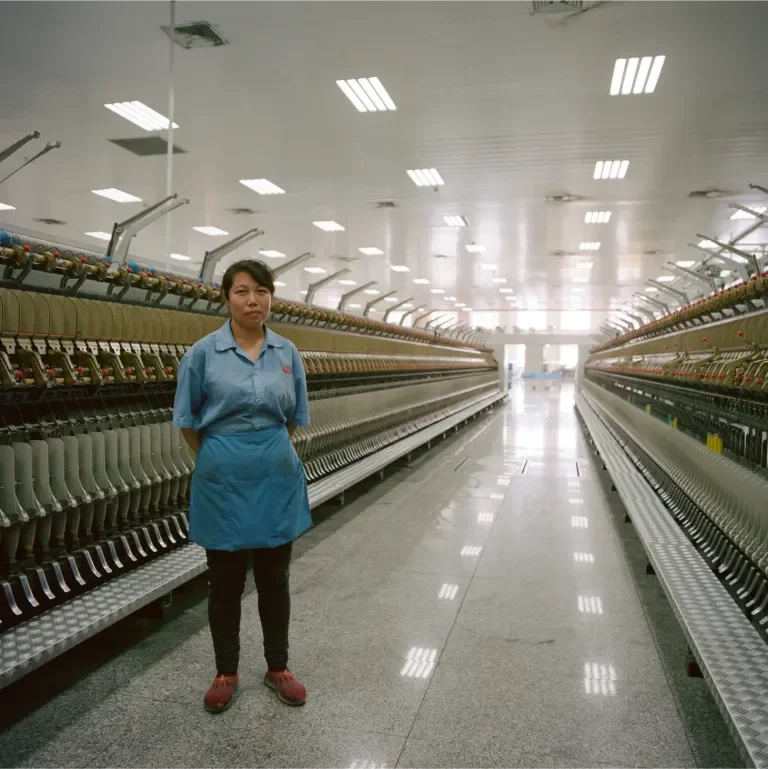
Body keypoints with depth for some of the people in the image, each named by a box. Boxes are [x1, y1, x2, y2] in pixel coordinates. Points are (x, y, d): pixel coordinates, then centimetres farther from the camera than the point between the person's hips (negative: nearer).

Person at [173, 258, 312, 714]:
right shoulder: (204, 353, -8)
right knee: (225, 582, 11)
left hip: (277, 478, 2)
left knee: (274, 578, 14)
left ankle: (278, 667, 32)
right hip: (224, 480, -2)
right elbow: (188, 422, 1)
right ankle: (227, 673, 30)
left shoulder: (288, 353, 1)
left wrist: (270, 453, 12)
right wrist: (223, 457, 8)